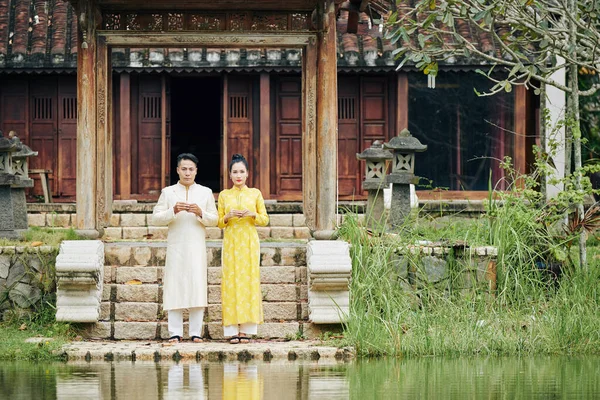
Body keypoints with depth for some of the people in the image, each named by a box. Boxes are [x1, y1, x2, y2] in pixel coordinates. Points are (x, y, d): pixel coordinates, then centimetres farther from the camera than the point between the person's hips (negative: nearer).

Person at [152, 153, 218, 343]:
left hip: (197, 247, 1)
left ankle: (196, 333, -2)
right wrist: (173, 211, -15)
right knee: (175, 286, -5)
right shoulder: (168, 192, 9)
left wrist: (200, 213, -12)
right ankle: (175, 333, -3)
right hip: (176, 247, 0)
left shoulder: (205, 192, 12)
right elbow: (156, 218, 2)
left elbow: (214, 220, 7)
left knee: (197, 285, -5)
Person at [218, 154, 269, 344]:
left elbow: (265, 219, 6)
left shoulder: (255, 193, 8)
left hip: (249, 242, 0)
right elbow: (219, 222, 9)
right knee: (231, 281, -6)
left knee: (249, 280, -5)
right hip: (230, 242, 0)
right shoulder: (224, 195, 9)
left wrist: (252, 214, -13)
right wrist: (228, 216, -11)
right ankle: (232, 330, -5)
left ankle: (246, 329, -2)